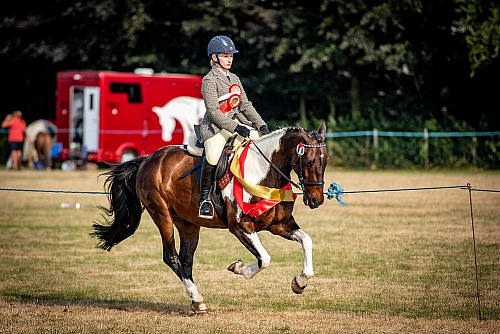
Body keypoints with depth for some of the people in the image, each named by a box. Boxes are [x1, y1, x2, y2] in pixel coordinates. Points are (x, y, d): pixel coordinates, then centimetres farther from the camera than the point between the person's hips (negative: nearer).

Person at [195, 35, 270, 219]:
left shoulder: (234, 79, 18)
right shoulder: (209, 80, -6)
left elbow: (245, 105, 17)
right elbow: (213, 112, -14)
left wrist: (261, 124, 2)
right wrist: (236, 128, -21)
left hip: (237, 122, 8)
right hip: (215, 126, -8)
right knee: (213, 155, -33)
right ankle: (204, 198, -19)